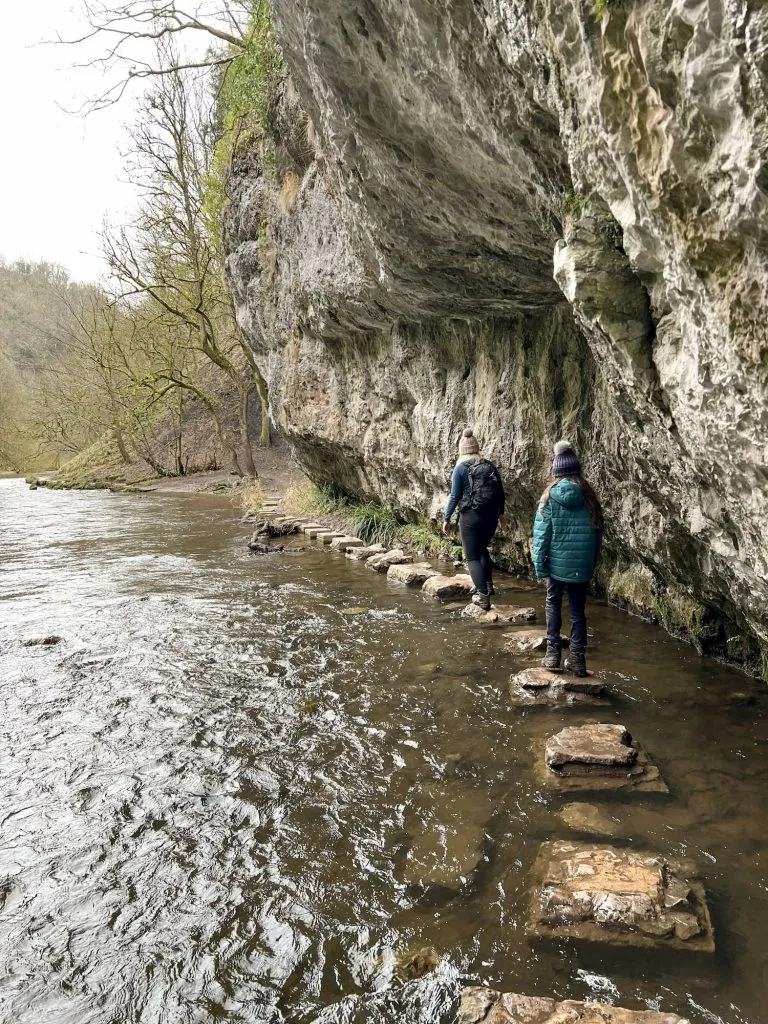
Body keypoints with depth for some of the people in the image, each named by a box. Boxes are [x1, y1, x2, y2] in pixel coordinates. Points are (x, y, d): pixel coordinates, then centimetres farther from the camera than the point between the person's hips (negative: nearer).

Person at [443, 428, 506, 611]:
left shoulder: (461, 468, -6)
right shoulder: (490, 466, 7)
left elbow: (455, 496, -8)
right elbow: (501, 493, 12)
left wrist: (447, 519, 1)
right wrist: (500, 513, 27)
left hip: (470, 516, -5)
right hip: (491, 516, 5)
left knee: (472, 556, 3)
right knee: (481, 549, 27)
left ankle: (483, 596, -4)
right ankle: (488, 585, 30)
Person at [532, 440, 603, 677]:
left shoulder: (550, 495, -7)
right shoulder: (588, 495, 0)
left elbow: (541, 532, -8)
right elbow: (598, 531, 6)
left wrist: (539, 562, -3)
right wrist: (593, 560, 16)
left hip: (558, 561, -2)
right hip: (582, 563, 2)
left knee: (553, 604, 15)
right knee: (578, 609, 10)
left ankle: (552, 654, 10)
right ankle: (578, 659, 13)